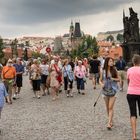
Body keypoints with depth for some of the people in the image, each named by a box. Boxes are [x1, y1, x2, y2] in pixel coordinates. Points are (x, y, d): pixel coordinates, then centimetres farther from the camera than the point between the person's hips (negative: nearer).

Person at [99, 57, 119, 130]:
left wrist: (114, 79, -13)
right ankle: (111, 120, 29)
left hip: (113, 90, -2)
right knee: (107, 107, 11)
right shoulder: (103, 71, -1)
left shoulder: (114, 70, -2)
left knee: (111, 107, -9)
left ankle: (109, 123, -9)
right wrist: (101, 84, -14)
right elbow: (100, 80, 7)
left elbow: (118, 79, 7)